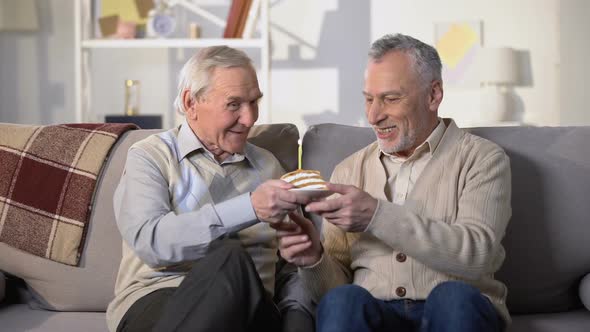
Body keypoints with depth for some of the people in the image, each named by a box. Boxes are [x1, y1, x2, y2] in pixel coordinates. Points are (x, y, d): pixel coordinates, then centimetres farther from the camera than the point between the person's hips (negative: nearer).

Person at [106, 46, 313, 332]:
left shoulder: (267, 165, 20)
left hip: (249, 309, 1)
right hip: (158, 300, -1)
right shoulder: (149, 157, 6)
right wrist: (250, 208, -21)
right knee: (231, 260, -33)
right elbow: (149, 241, -13)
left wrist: (295, 309, -4)